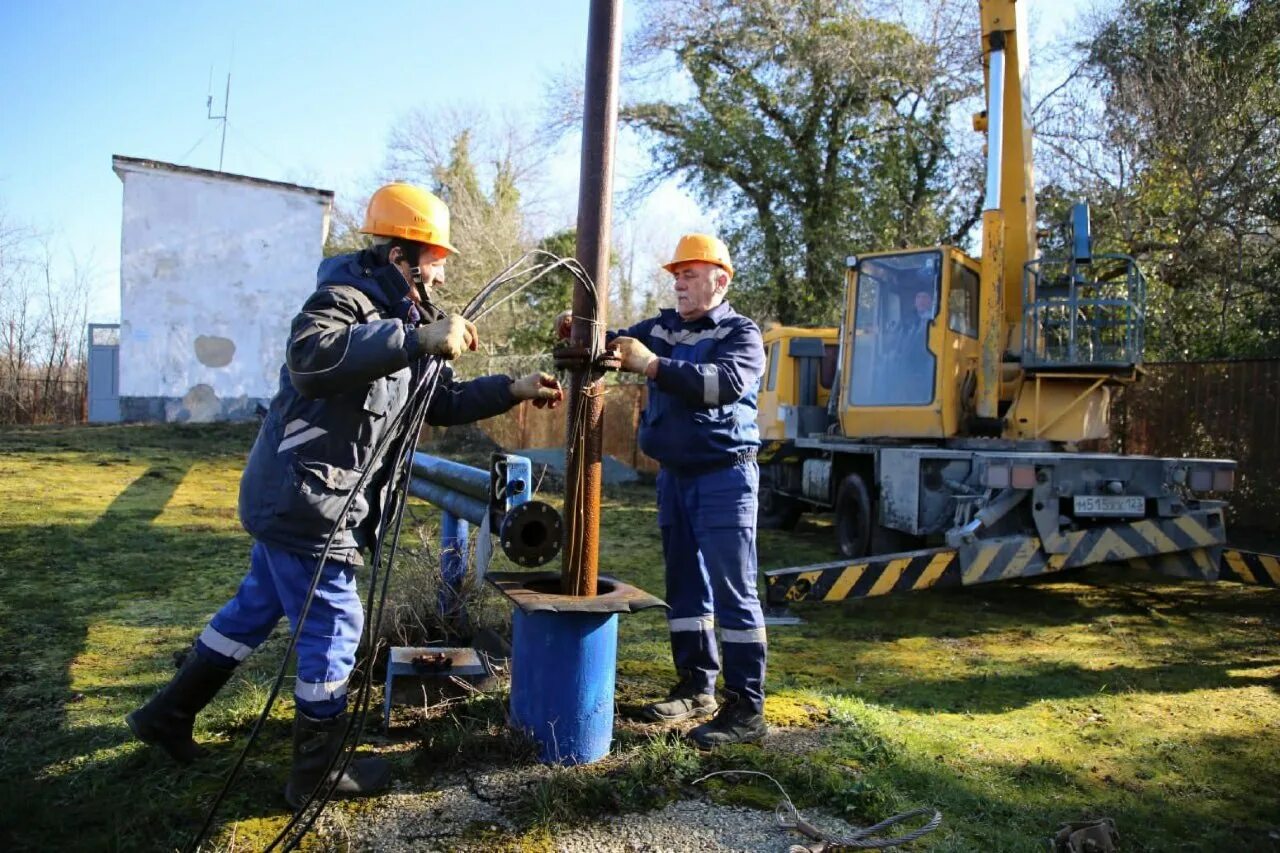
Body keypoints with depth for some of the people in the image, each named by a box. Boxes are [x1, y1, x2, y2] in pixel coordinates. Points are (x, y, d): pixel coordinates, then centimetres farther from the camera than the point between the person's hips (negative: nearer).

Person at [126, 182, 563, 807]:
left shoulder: (399, 317, 15)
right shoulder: (344, 298, -15)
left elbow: (442, 403, 18)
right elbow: (312, 356, -38)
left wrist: (514, 390, 9)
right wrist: (422, 337, -39)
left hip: (294, 499, 10)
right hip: (304, 499, -10)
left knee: (256, 607, 21)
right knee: (334, 627, 0)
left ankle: (169, 715, 38)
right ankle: (316, 773, 16)